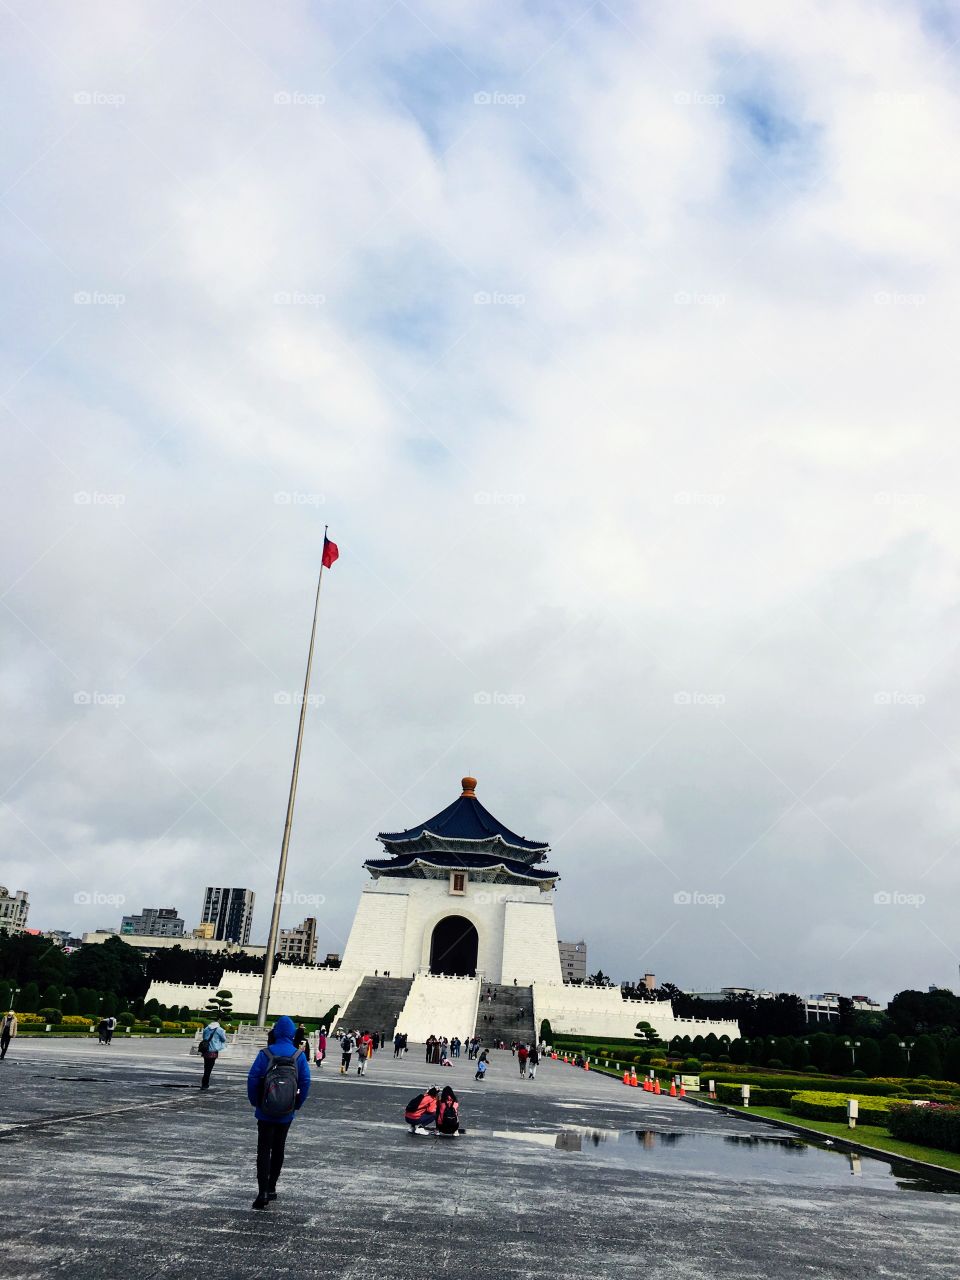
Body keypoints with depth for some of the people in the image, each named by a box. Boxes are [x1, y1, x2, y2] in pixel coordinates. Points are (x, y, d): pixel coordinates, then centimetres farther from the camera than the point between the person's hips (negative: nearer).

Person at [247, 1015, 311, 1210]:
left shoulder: (265, 1054, -9)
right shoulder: (299, 1055, -5)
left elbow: (252, 1079, -11)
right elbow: (305, 1082, -6)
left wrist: (255, 1102, 2)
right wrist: (297, 1105, 5)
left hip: (265, 1113, -2)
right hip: (286, 1114, 2)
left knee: (263, 1150, 3)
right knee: (278, 1150, 17)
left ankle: (263, 1192, -8)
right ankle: (271, 1188, 26)